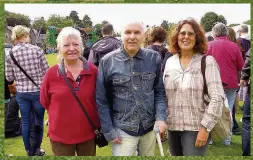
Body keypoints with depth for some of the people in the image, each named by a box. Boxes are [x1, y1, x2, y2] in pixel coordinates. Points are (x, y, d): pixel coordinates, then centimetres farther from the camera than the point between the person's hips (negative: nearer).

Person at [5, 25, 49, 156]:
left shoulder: (9, 54, -3)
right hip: (38, 91, -2)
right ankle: (37, 150, 22)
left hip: (21, 93, 2)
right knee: (38, 121, 13)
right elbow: (46, 71, -5)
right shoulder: (37, 50, -9)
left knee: (25, 122, 13)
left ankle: (29, 151, 24)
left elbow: (9, 78, 1)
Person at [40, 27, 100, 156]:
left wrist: (98, 126, 6)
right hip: (60, 136, -1)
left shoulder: (93, 71, -8)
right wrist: (61, 115, 5)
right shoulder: (51, 73, -10)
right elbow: (45, 102, 4)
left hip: (88, 133, 1)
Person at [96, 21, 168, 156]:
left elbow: (160, 91, 4)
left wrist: (161, 118, -9)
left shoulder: (154, 58, -2)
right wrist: (108, 131, -5)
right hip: (122, 130, -2)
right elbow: (101, 100, -3)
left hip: (150, 128, 3)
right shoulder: (107, 61, -8)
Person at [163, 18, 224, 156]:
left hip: (196, 128, -4)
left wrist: (205, 127, -15)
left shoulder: (207, 61, -7)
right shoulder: (169, 62, 7)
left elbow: (217, 97, -12)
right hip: (172, 127, 5)